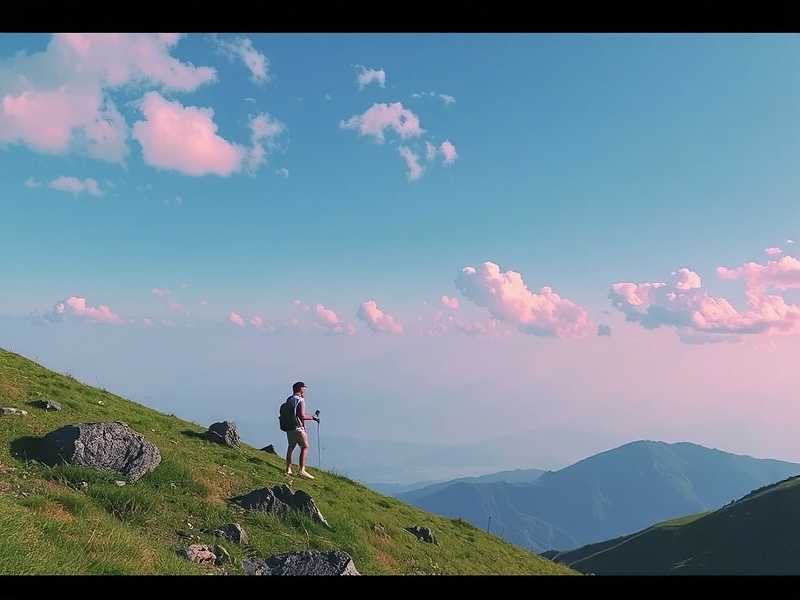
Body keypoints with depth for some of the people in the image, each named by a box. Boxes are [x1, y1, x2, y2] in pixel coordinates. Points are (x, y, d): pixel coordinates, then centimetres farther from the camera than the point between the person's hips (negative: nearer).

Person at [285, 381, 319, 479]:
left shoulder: (288, 400, 8)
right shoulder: (300, 400, -14)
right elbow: (302, 416, -21)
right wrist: (313, 418, -7)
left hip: (289, 427, 7)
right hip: (298, 427, -7)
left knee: (291, 447, 17)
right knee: (305, 447, 1)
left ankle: (288, 469, 22)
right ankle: (302, 470, -4)